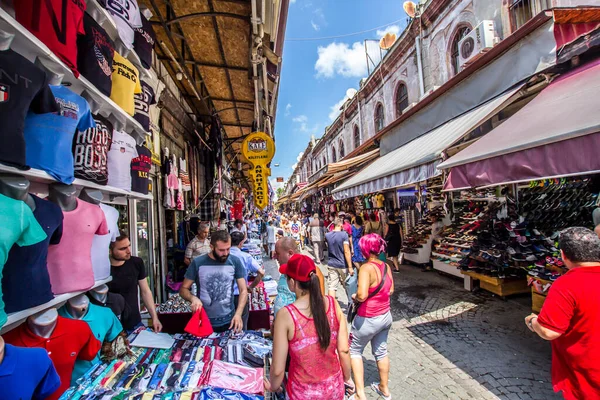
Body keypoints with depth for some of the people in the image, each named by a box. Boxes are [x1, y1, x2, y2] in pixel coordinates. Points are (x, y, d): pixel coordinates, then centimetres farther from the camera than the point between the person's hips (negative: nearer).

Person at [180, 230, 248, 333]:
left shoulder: (235, 262, -8)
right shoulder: (198, 263, -10)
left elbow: (243, 290, -6)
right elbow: (183, 289, -1)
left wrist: (238, 314, -21)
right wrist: (193, 298, -23)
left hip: (229, 321, 1)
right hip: (204, 322, 0)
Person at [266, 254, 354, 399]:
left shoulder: (286, 315, -25)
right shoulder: (333, 304, -16)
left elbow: (278, 369, -16)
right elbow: (343, 350, -7)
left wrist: (273, 387, 5)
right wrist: (347, 377, 12)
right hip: (334, 387, 3)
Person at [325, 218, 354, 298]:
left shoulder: (327, 235, -1)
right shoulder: (344, 235, -14)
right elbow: (347, 252, -19)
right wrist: (350, 267, -17)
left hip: (331, 265, 3)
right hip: (343, 265, -3)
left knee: (332, 287, 3)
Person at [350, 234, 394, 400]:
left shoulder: (367, 268, -26)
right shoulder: (386, 266, -4)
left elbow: (362, 295, -34)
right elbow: (390, 290, 7)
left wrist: (355, 297, -14)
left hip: (368, 319, -7)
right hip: (385, 316, 7)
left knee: (354, 351, 17)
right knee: (381, 351, 26)